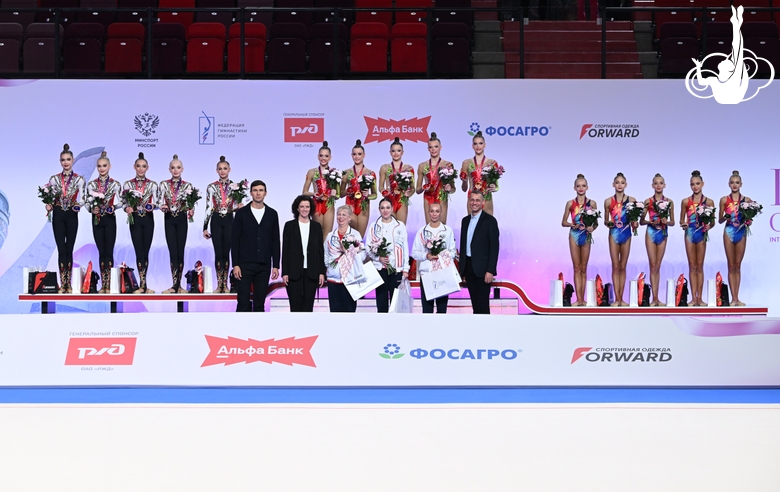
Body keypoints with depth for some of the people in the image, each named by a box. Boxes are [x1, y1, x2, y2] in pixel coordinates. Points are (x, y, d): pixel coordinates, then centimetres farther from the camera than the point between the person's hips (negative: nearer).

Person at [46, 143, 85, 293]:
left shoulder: (79, 179, 2)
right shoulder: (54, 179, 5)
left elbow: (81, 199, -2)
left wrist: (78, 205, -23)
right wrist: (49, 206, -16)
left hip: (72, 216, -1)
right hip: (58, 215, 1)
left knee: (69, 249, 3)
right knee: (61, 249, -1)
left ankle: (68, 284, 8)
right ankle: (62, 284, 3)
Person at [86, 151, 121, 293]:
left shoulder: (115, 184, 0)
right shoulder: (91, 184, 5)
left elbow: (118, 202, -3)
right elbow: (88, 202, 1)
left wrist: (113, 207, -22)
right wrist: (92, 209, -18)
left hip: (110, 219, -2)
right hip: (97, 220, 2)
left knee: (109, 252, -2)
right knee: (101, 252, 6)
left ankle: (108, 285, 0)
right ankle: (103, 285, 10)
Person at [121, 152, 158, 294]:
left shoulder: (152, 184, 5)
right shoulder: (128, 184, 2)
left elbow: (155, 203, 2)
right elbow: (124, 203, 1)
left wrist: (151, 206, -20)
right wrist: (127, 208, -21)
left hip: (148, 220, 1)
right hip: (135, 220, -1)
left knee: (145, 252, 5)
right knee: (139, 252, -5)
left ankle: (142, 284, 12)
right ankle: (143, 285, -4)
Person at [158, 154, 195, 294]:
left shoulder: (187, 185, 3)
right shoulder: (164, 184, 4)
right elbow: (160, 202, 2)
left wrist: (190, 211, -19)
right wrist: (162, 207, -20)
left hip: (182, 220, 0)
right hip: (169, 220, 0)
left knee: (180, 252, 0)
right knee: (173, 252, -4)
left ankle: (177, 285, 5)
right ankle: (176, 285, -3)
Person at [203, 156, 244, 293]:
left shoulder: (235, 186, 4)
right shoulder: (211, 187, 2)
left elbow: (236, 206, 9)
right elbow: (208, 208, 0)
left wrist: (238, 207, -15)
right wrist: (205, 227, -3)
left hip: (229, 221, 0)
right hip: (216, 221, 0)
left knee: (226, 252, 3)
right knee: (218, 253, 0)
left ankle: (225, 284, 7)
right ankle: (219, 284, 6)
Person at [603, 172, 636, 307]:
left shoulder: (631, 200, 1)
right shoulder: (608, 201, 0)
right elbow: (605, 221, 6)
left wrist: (634, 224, -14)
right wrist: (608, 223, -15)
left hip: (626, 234, 1)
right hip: (614, 234, -1)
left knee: (623, 267, 7)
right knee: (615, 267, 0)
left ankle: (621, 298, 11)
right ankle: (617, 299, 2)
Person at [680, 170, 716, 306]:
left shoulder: (709, 202, 0)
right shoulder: (685, 201, 3)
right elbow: (681, 219, 9)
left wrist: (708, 226, -16)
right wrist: (683, 224, -13)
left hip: (701, 234, -1)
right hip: (689, 234, 1)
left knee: (700, 267, 5)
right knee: (692, 267, 4)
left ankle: (699, 298, 8)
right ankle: (694, 298, 5)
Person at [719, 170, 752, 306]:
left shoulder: (746, 200, 3)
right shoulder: (724, 200, 1)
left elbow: (749, 218, 9)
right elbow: (720, 220, 4)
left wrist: (748, 221, -12)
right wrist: (725, 217, -17)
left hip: (741, 233, 1)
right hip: (729, 232, -1)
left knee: (738, 266, 6)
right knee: (731, 266, 1)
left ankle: (736, 298, 9)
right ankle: (734, 299, 2)